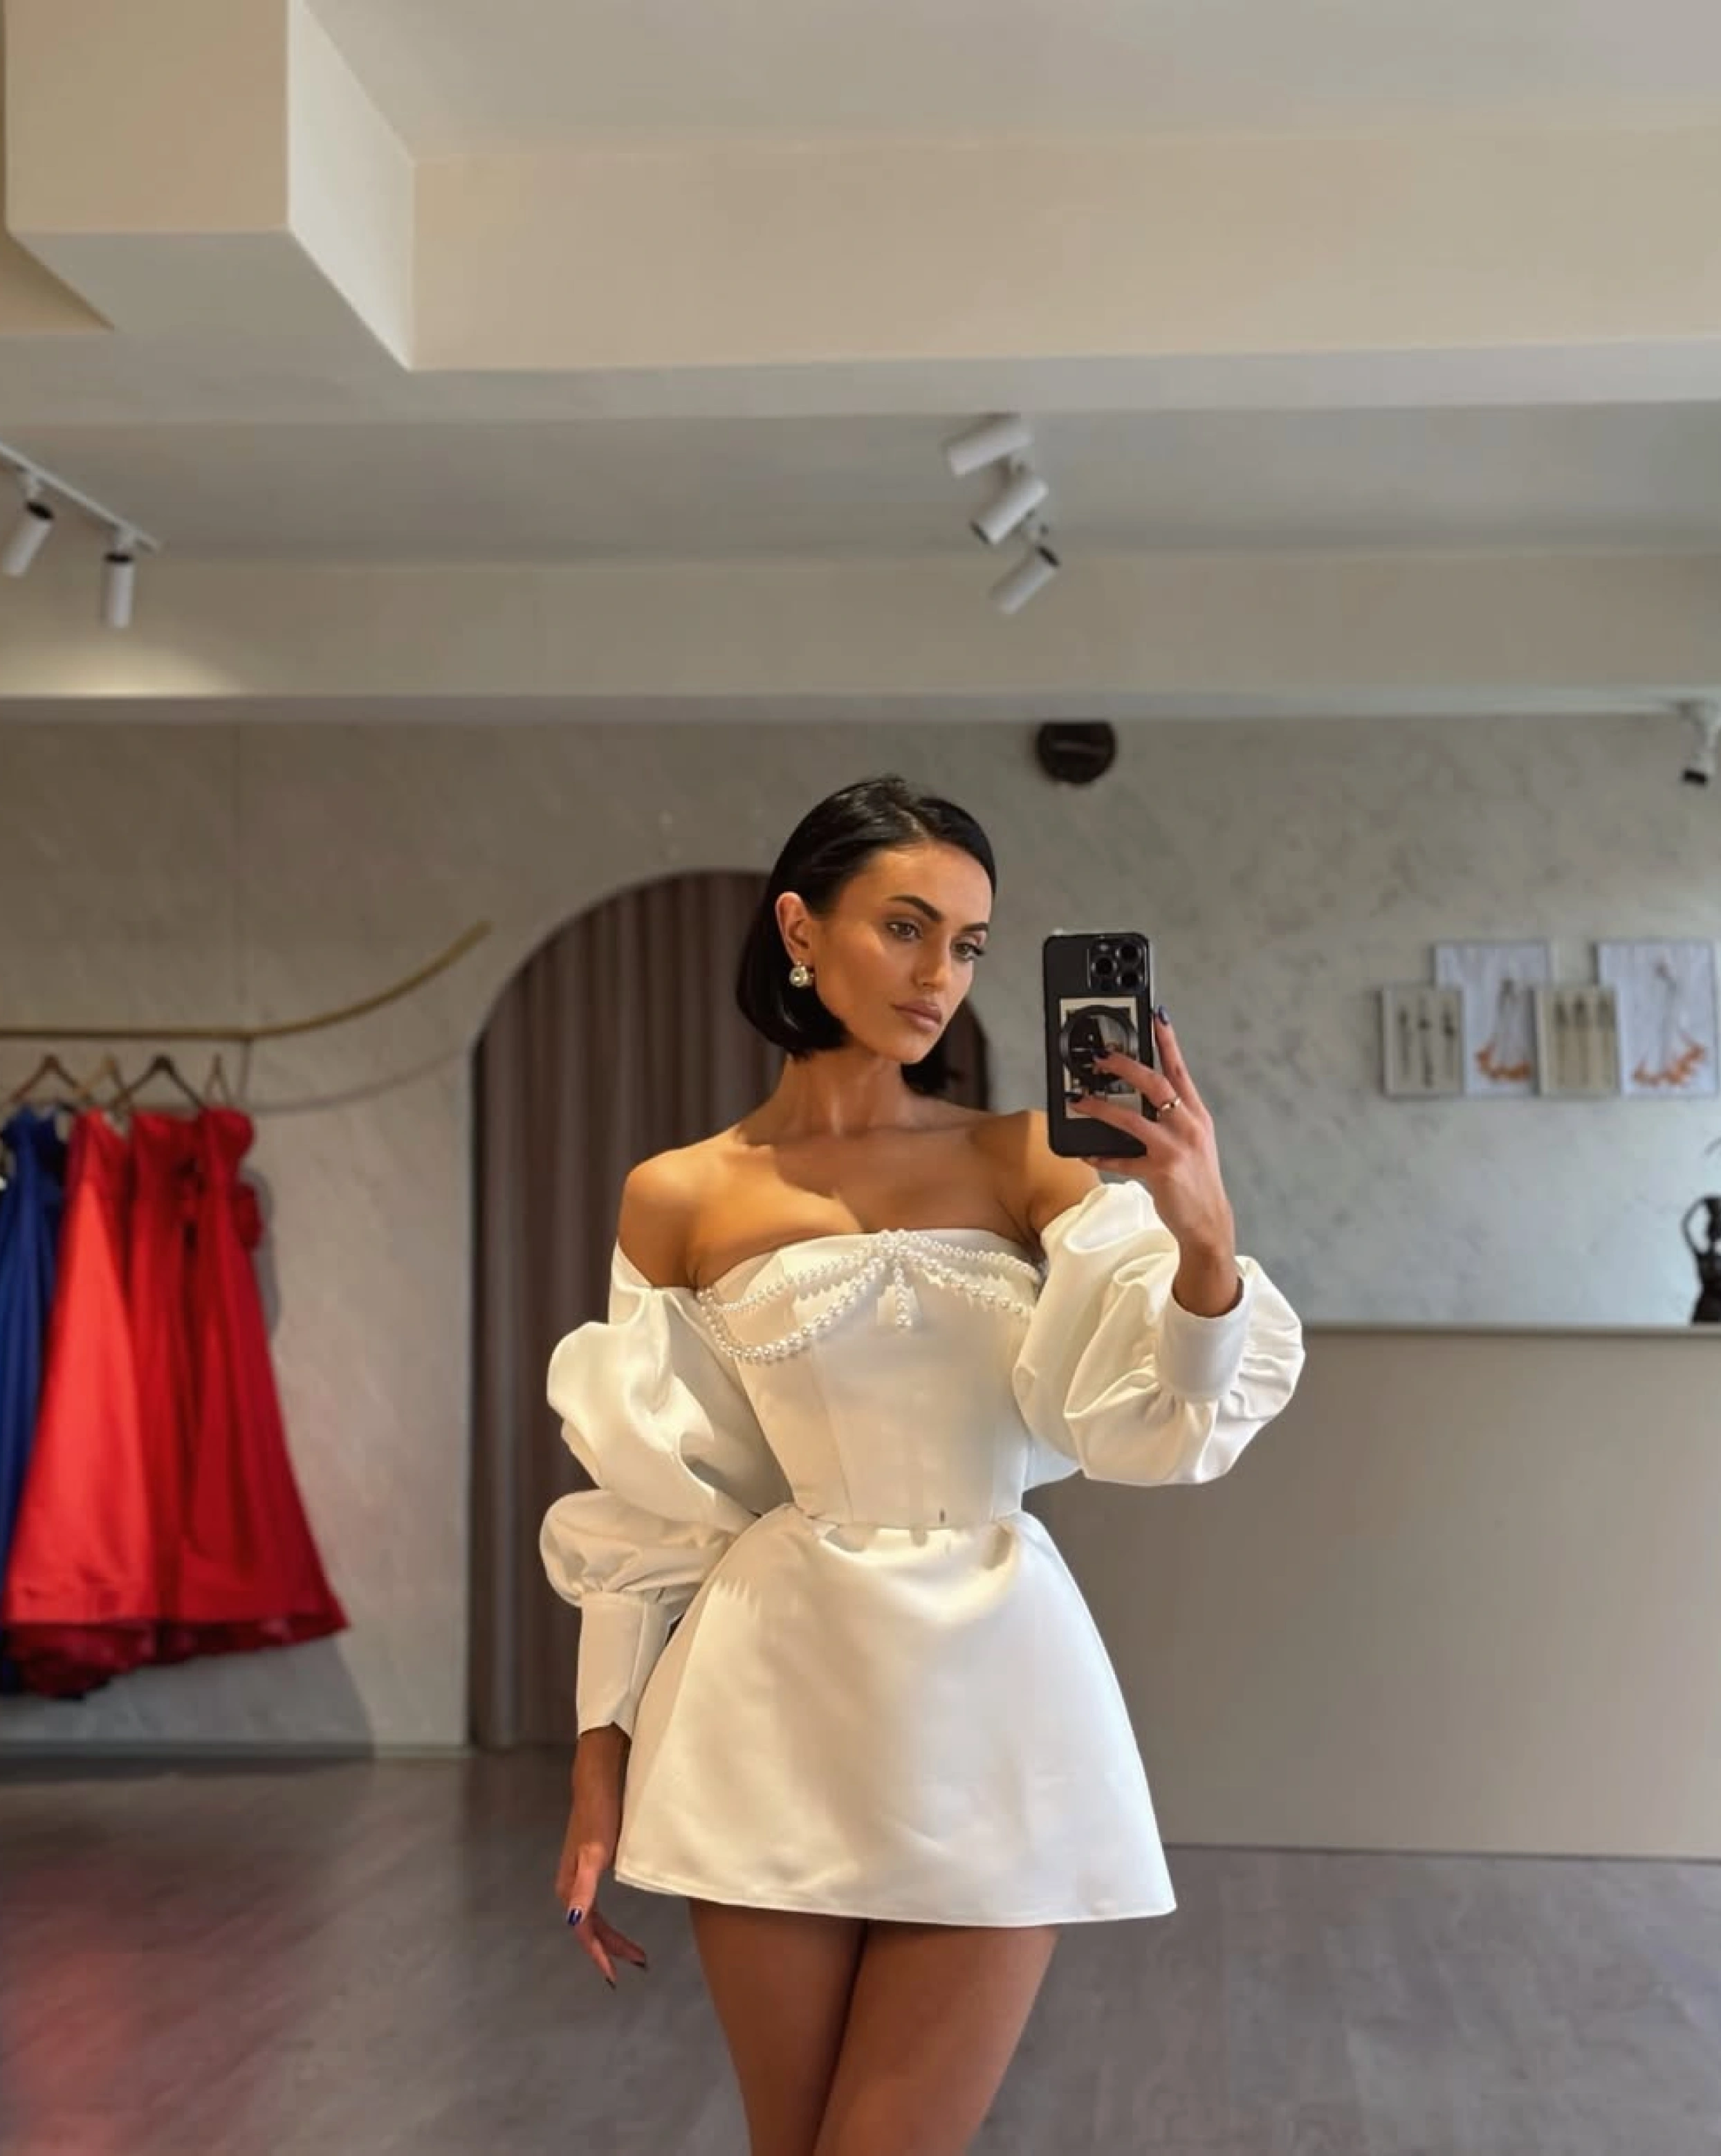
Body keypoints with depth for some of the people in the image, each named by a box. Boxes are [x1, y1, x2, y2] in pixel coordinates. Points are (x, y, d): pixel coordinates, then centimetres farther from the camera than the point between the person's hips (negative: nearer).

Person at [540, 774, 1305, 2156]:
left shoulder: (1026, 1163, 2)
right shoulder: (680, 1200, 1)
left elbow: (1159, 1428, -9)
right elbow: (641, 1509, 5)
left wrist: (1203, 1236, -27)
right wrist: (602, 1764, 4)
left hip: (989, 1697, 0)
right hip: (778, 1706, 0)